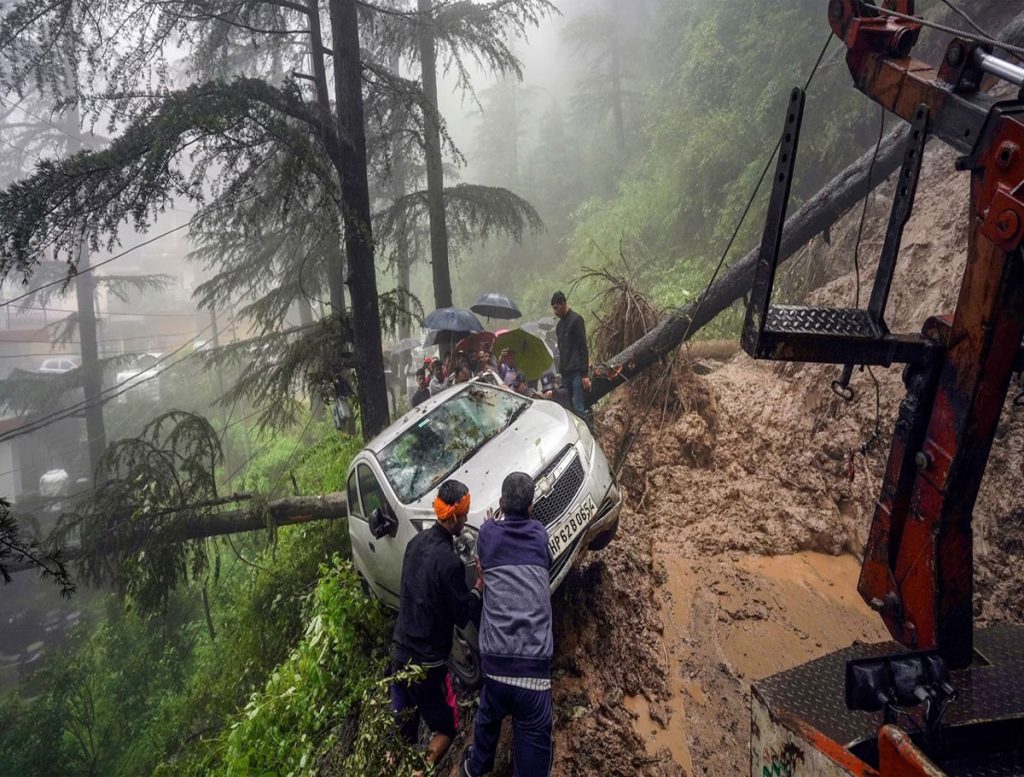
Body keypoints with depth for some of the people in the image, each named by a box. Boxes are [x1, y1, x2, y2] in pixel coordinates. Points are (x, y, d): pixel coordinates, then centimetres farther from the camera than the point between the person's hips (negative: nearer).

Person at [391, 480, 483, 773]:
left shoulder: (416, 542, -1)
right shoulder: (449, 562, -24)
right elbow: (463, 616, -15)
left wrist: (465, 581, 12)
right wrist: (481, 583, -4)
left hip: (400, 652, 7)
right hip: (426, 662, -7)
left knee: (403, 729, 23)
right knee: (446, 727, 14)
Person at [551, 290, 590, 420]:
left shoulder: (576, 320, -6)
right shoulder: (559, 325, 19)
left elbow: (583, 348, -11)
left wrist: (585, 373, -16)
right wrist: (561, 371, 17)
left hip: (577, 372, -8)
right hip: (565, 374, 8)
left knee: (578, 408, -12)